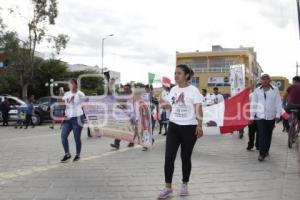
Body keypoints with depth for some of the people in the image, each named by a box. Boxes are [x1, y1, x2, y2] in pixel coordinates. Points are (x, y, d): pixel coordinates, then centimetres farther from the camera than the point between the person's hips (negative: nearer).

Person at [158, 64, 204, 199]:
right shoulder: (173, 90, 9)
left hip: (189, 127, -4)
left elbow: (198, 109, -12)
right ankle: (168, 188, 6)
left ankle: (184, 185, 26)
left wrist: (199, 126, -22)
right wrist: (165, 104, 1)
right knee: (169, 157, -3)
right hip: (173, 126, 5)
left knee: (186, 157, 7)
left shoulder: (193, 90, -8)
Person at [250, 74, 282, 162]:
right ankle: (262, 154, -8)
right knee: (262, 135, -9)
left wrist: (278, 115, -4)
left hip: (271, 116, 1)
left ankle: (266, 151, 26)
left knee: (268, 135, 11)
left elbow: (278, 103, 2)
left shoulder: (275, 90, 2)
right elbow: (253, 104, 5)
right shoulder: (257, 90, 4)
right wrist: (252, 116, 2)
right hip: (260, 116, -1)